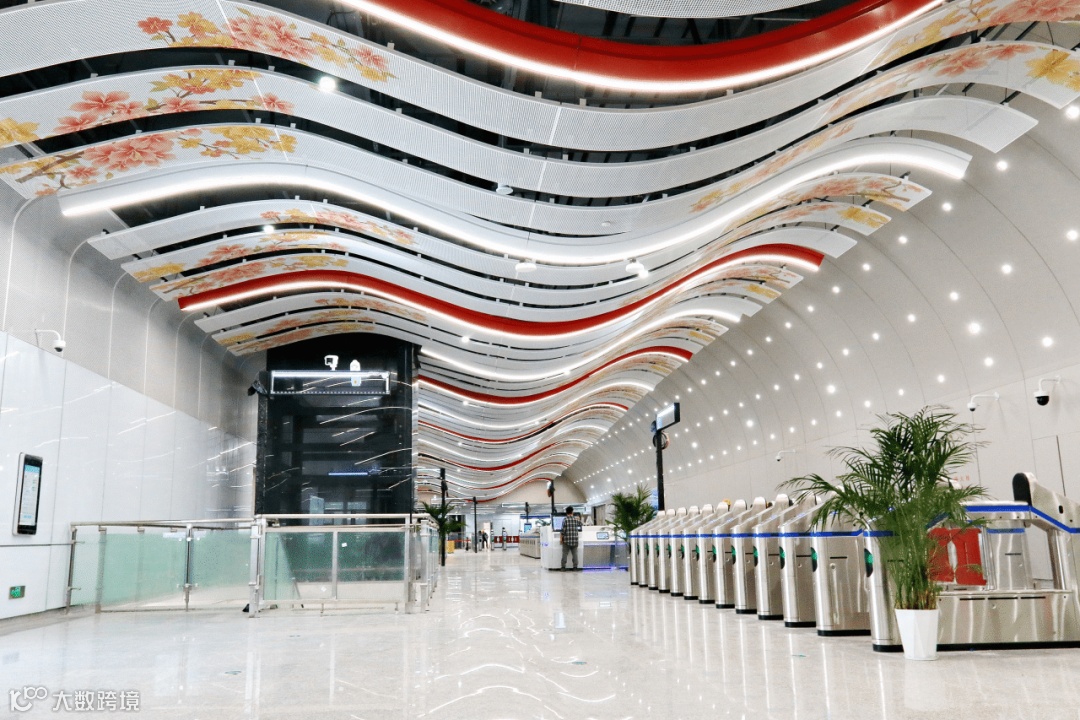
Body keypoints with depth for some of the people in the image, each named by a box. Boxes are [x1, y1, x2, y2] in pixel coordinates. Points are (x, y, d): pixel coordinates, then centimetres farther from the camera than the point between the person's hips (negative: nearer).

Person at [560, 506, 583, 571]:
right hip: (575, 540, 2)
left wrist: (562, 538, 1)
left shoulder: (565, 520, -7)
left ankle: (563, 566, 1)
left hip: (567, 540, -2)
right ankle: (575, 567, 6)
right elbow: (580, 524, 21)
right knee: (574, 553, 6)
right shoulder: (576, 520, 2)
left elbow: (563, 530, -9)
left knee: (564, 553, 3)